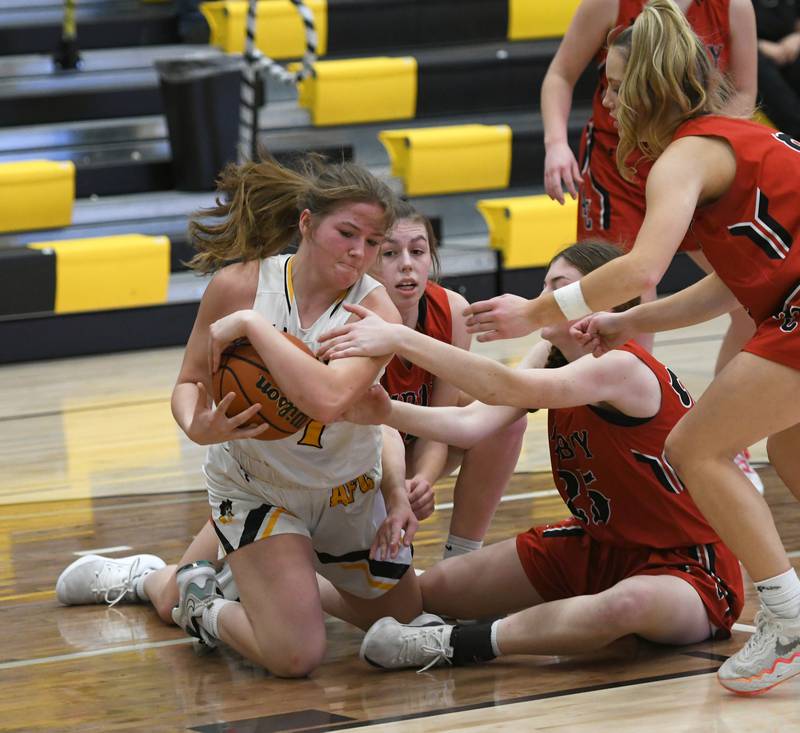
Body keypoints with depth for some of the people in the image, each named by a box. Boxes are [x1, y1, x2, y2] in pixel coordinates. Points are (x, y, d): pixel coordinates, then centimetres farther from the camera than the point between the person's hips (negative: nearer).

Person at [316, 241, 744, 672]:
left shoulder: (621, 366, -24)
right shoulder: (553, 356, 2)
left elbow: (505, 389, -38)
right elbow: (474, 422, -12)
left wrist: (400, 340, -43)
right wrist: (388, 413, -29)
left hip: (685, 567, -8)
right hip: (597, 544, 9)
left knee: (627, 604, -45)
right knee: (436, 588, 0)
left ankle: (458, 644, -33)